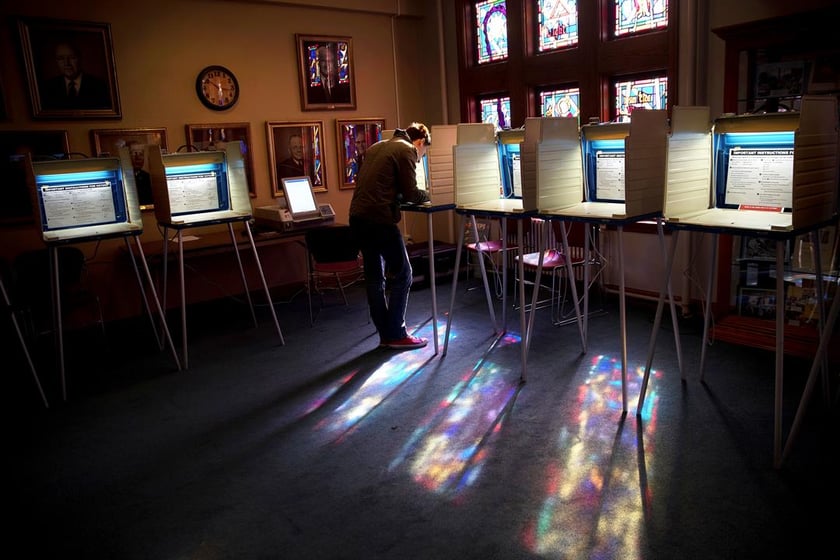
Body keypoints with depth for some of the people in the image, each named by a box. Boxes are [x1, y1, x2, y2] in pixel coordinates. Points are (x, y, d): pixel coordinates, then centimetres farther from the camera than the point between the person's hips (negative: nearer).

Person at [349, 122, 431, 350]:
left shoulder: (377, 147, 24)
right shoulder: (407, 150, -1)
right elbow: (410, 193, -5)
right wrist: (425, 196, 14)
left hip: (357, 216, 9)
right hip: (379, 218, -9)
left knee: (374, 277, 13)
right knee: (401, 275, 3)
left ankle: (385, 334, 20)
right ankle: (397, 335, 8)